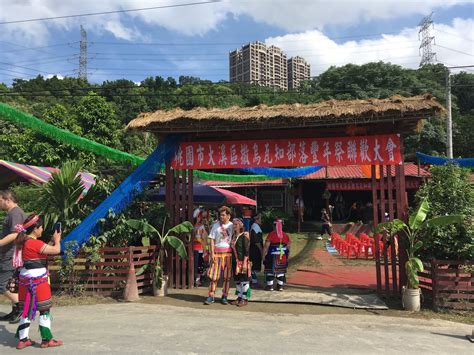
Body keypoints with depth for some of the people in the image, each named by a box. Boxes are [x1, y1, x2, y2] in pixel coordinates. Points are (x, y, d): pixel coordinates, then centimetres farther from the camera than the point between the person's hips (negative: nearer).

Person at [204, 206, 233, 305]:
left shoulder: (232, 226, 8)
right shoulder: (216, 225, 6)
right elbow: (212, 240, 3)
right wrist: (212, 253, -6)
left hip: (228, 253, 1)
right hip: (217, 252, -1)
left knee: (227, 276, 4)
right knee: (214, 275, -3)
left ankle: (224, 297, 13)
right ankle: (211, 296, 3)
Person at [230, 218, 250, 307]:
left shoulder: (244, 236, -10)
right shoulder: (233, 236, 11)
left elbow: (246, 250, -14)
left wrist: (244, 263, -18)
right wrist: (232, 261, 13)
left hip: (242, 261, -7)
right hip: (235, 261, 7)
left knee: (244, 280, 1)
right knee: (237, 280, 13)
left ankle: (245, 299, 10)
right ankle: (239, 297, 23)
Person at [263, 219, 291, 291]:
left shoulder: (271, 234, -10)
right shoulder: (285, 235, 4)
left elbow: (266, 246, -11)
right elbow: (288, 246, 9)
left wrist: (264, 255, -2)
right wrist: (287, 257, 18)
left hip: (272, 257, -4)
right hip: (283, 257, 4)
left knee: (270, 270, 6)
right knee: (281, 271, 12)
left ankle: (270, 285, 7)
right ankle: (280, 286, 14)